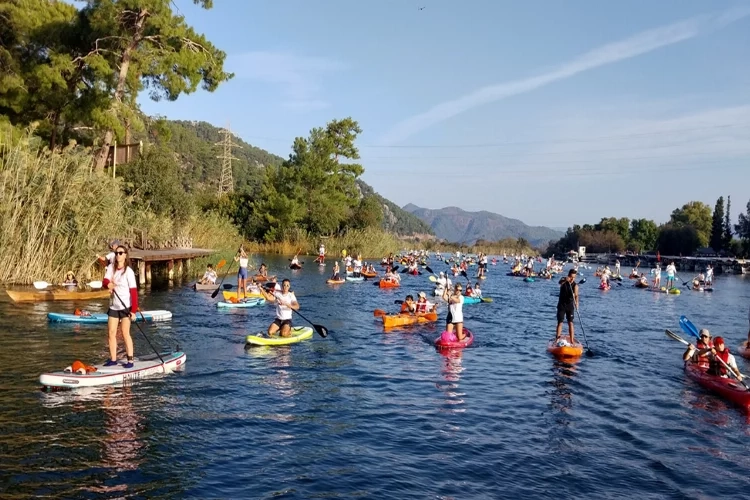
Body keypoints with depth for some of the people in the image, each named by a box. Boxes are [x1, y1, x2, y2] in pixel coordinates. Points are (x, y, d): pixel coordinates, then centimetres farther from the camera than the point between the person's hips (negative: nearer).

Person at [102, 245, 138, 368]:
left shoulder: (128, 271, -12)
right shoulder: (111, 267, 4)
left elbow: (134, 291, -14)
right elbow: (105, 281, -7)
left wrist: (133, 310, -18)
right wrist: (108, 284, -32)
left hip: (125, 307, -5)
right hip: (113, 306, 5)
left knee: (125, 333, -7)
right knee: (111, 333, 4)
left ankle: (130, 360, -2)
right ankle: (113, 359, 12)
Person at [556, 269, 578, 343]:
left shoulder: (575, 285, -6)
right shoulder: (563, 281, -6)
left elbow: (576, 295, -20)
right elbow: (560, 282, -30)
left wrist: (576, 303, -38)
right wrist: (565, 280, -52)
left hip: (570, 306, 0)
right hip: (561, 305, 0)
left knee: (570, 323, -2)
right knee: (560, 322, -3)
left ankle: (572, 340, 0)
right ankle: (557, 339, -3)